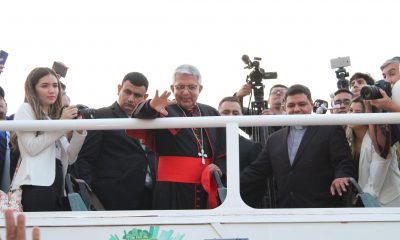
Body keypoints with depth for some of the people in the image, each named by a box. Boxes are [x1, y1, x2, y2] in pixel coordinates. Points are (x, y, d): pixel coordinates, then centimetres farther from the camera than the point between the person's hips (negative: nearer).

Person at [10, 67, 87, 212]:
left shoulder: (55, 116, 24)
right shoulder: (25, 109, 4)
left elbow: (69, 159, 17)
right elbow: (31, 148, -11)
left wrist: (79, 131, 2)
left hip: (58, 188, 7)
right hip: (36, 187, -7)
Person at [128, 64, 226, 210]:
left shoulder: (212, 114, 15)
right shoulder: (163, 112, 1)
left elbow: (224, 151, 18)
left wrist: (218, 166, -4)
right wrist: (150, 108, -37)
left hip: (207, 191, 4)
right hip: (172, 193, -4)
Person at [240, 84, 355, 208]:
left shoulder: (331, 131, 3)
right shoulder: (274, 139, 17)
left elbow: (344, 163, -4)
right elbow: (257, 170, 15)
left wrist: (341, 177, -26)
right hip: (284, 209, 4)